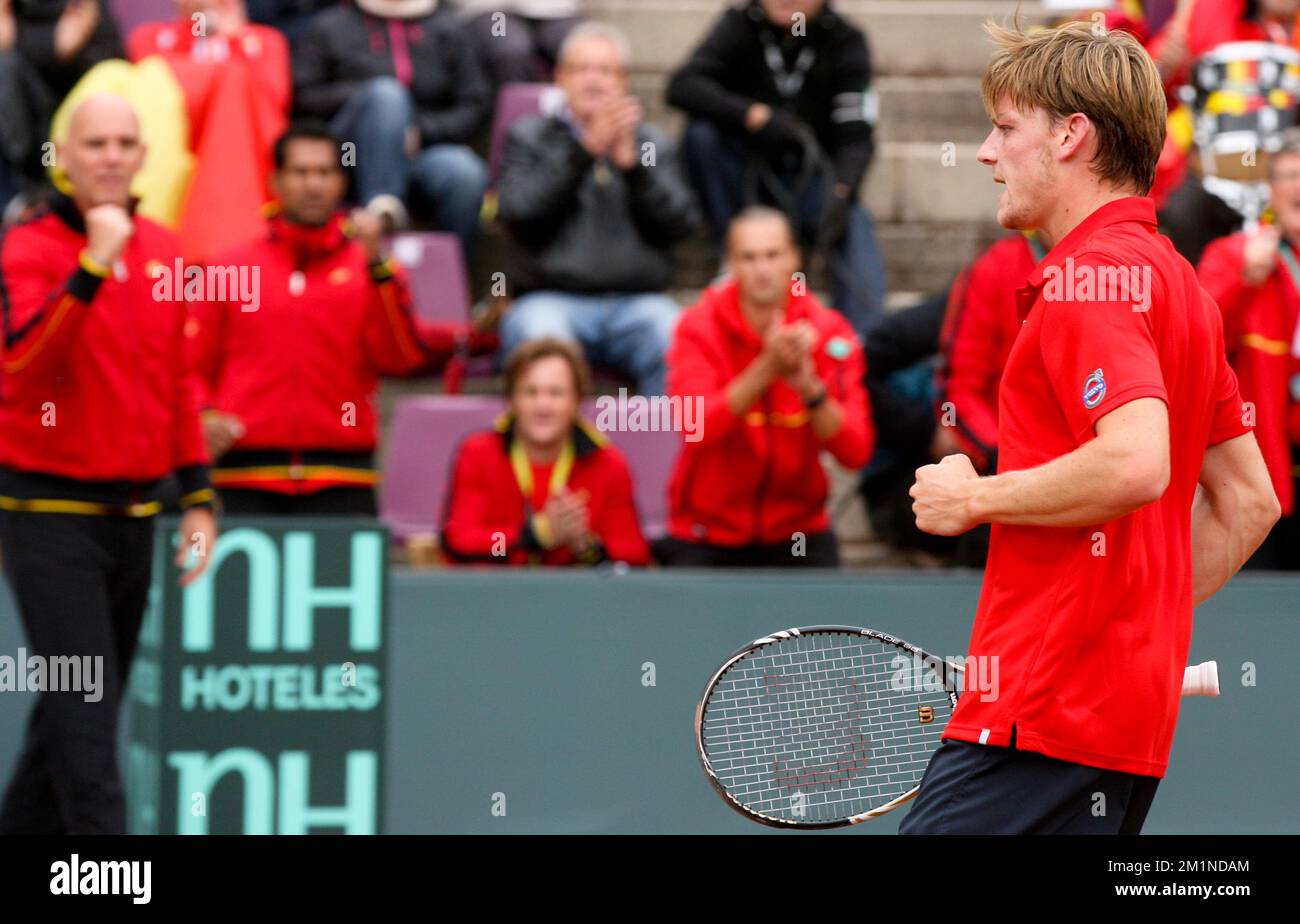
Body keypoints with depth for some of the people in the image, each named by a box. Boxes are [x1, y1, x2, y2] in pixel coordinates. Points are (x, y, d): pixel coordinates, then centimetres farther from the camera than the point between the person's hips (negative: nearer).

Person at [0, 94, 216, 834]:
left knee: (84, 709, 12)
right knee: (85, 712, -10)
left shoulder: (164, 250, 9)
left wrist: (197, 495, 14)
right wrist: (94, 264, -32)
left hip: (134, 514, 6)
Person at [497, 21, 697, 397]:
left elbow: (679, 224, 7)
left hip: (637, 303, 2)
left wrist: (631, 161, -7)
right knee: (543, 344, -37)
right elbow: (519, 213, -3)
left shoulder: (651, 142, 21)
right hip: (550, 298, -1)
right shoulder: (529, 137, 16)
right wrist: (586, 150, -10)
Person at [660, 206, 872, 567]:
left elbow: (855, 452, -15)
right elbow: (696, 428, -26)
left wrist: (810, 388, -31)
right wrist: (768, 367, -35)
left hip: (798, 534, 1)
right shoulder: (699, 327, -9)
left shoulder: (829, 331, -6)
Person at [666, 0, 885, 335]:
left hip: (805, 178, -1)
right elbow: (682, 86, -19)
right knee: (702, 131, -27)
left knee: (854, 228, -30)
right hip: (745, 180, 1)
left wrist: (840, 193, -33)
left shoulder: (845, 41, -5)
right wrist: (755, 116, -32)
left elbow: (856, 137, -13)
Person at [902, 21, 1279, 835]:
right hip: (1133, 708, 10)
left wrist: (978, 498, -12)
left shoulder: (1088, 277, -11)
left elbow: (1136, 462, -26)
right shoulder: (1174, 279, 19)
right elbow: (1251, 501, 23)